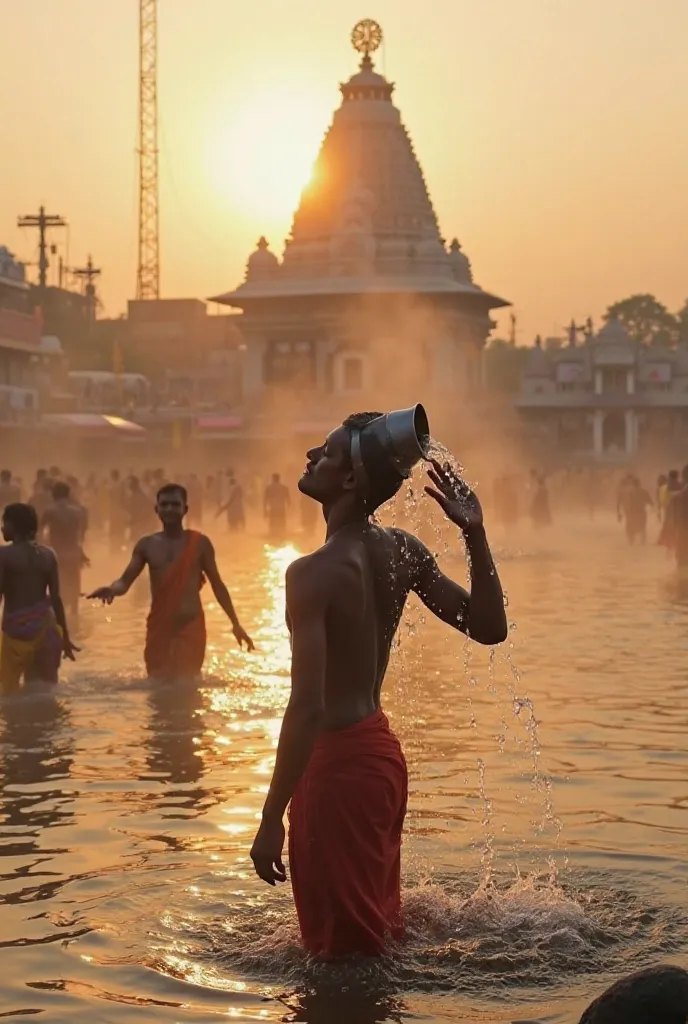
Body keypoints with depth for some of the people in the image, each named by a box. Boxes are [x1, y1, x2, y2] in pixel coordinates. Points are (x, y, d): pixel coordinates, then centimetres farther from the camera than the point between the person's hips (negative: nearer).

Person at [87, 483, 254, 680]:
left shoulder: (199, 543, 0)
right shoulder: (146, 545, 4)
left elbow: (217, 584, 6)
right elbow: (126, 580, -2)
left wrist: (235, 623, 3)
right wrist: (111, 590, -28)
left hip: (191, 626, -2)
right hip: (158, 628, 2)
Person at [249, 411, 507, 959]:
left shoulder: (314, 573, -22)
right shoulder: (404, 552, 1)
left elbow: (308, 707, -27)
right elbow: (489, 627, 6)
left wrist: (272, 820, -22)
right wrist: (476, 534, 1)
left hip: (337, 761, -9)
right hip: (381, 750, 9)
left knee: (341, 951, 5)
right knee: (379, 929, 24)